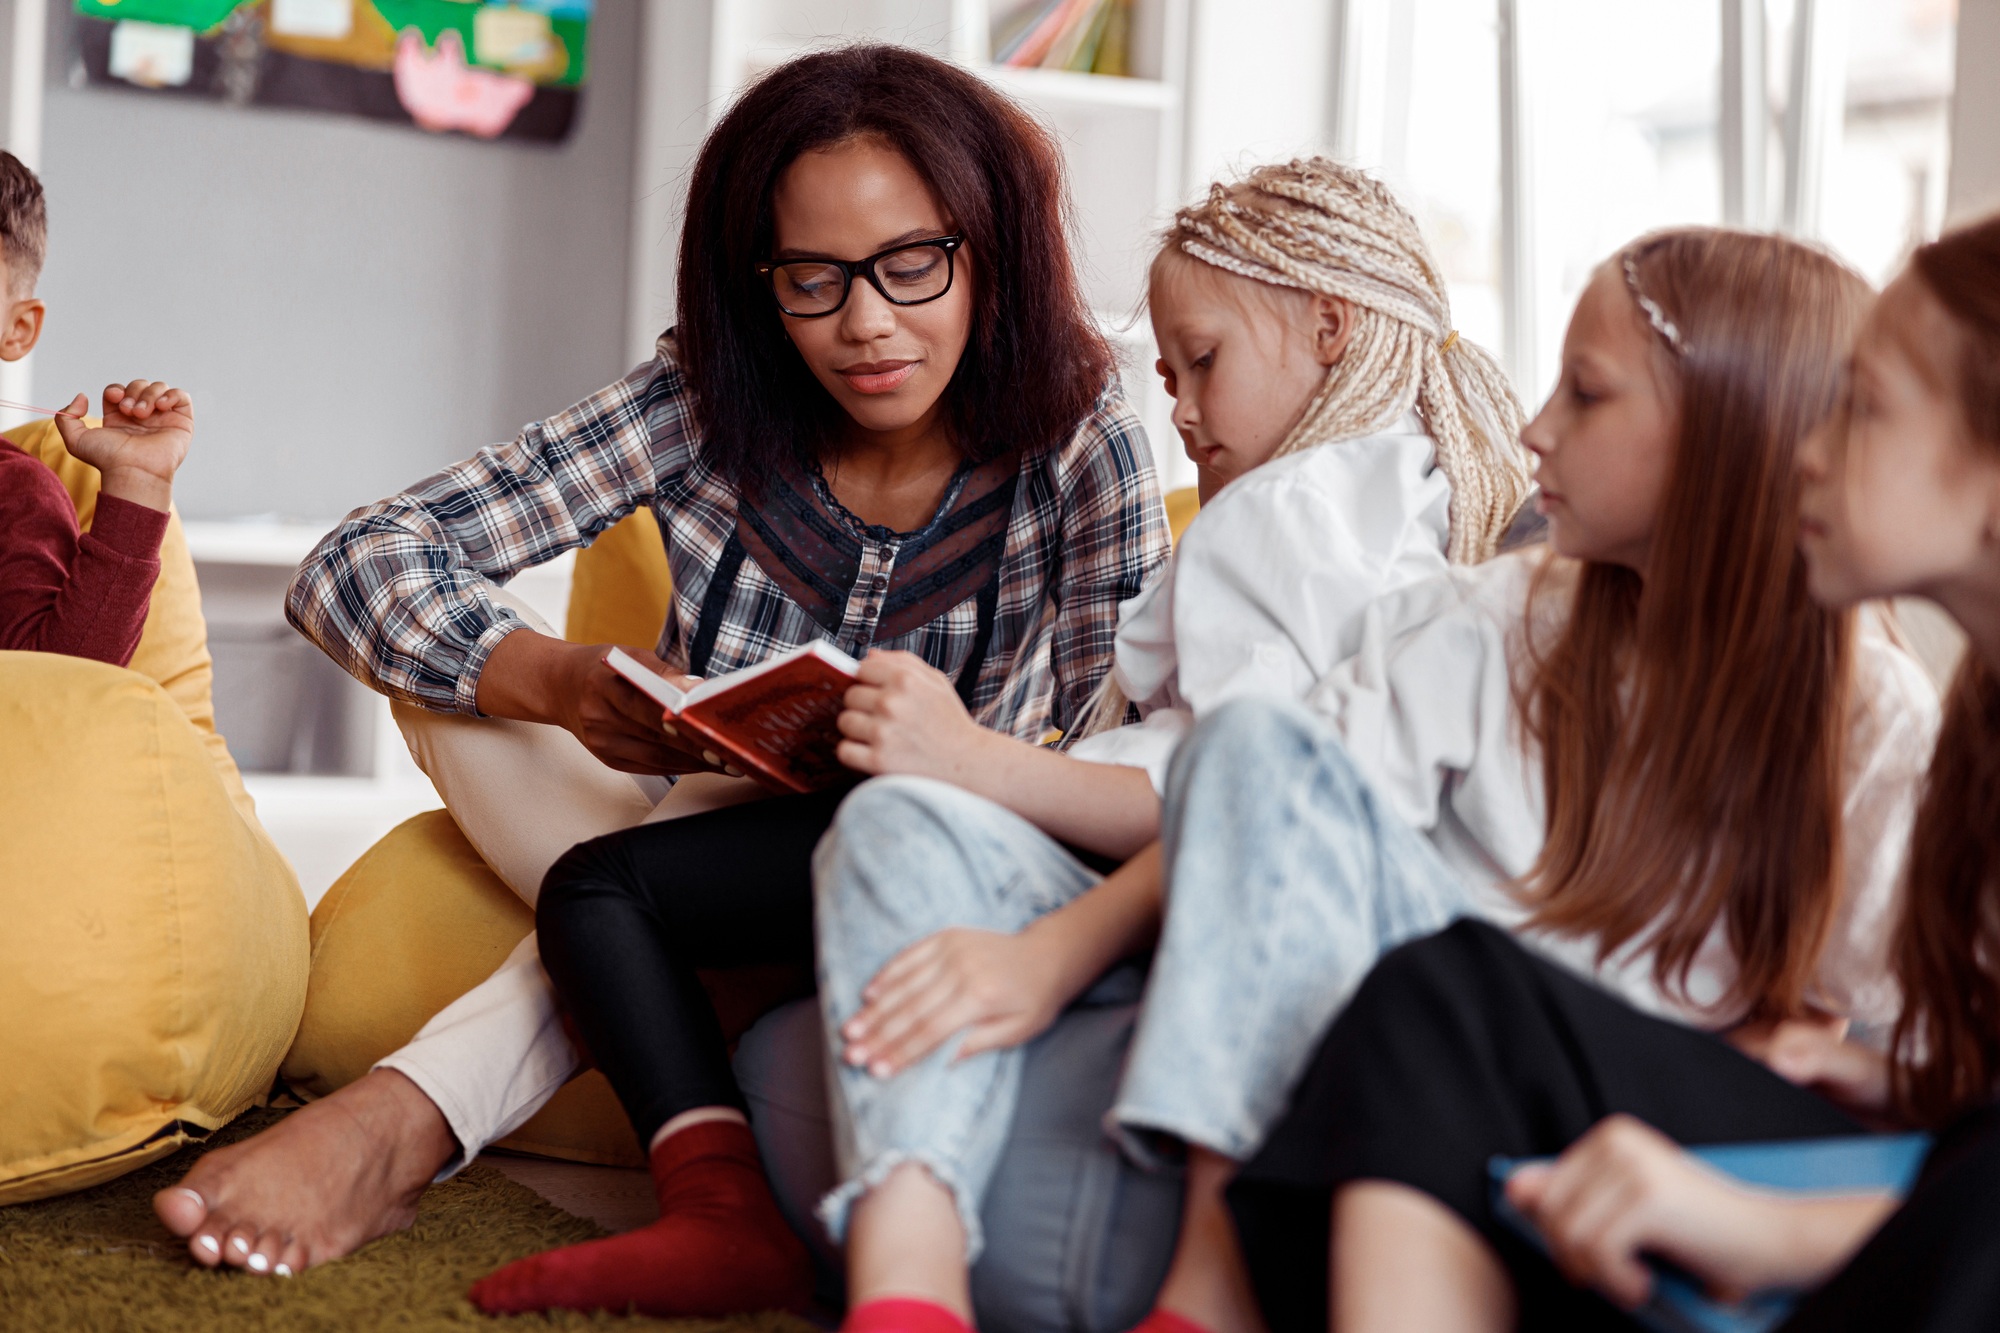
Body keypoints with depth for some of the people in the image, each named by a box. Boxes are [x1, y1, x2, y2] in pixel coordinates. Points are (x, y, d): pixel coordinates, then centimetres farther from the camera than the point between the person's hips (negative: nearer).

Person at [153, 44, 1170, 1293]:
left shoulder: (1082, 450, -14)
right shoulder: (705, 405, -11)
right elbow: (355, 567, -17)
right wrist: (557, 682, -37)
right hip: (718, 847, 3)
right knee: (458, 652, -21)